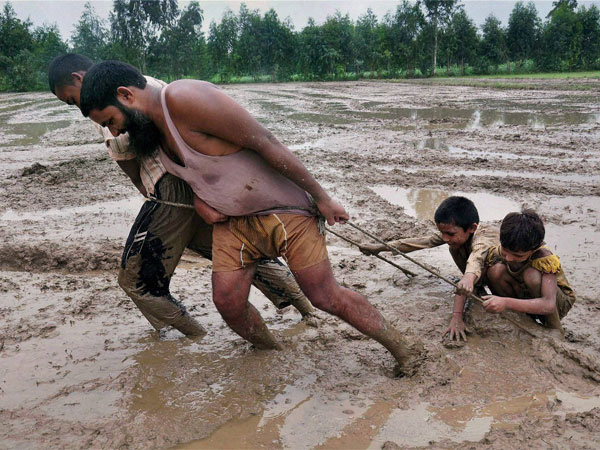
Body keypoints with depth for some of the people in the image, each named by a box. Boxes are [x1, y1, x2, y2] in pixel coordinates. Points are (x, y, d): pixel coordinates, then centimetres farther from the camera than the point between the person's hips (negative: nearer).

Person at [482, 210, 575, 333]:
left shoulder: (545, 259, -34)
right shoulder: (496, 253, -22)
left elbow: (549, 305, -46)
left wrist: (506, 303, -55)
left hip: (558, 301, -4)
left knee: (532, 275, -37)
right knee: (495, 270, -26)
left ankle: (555, 330, -12)